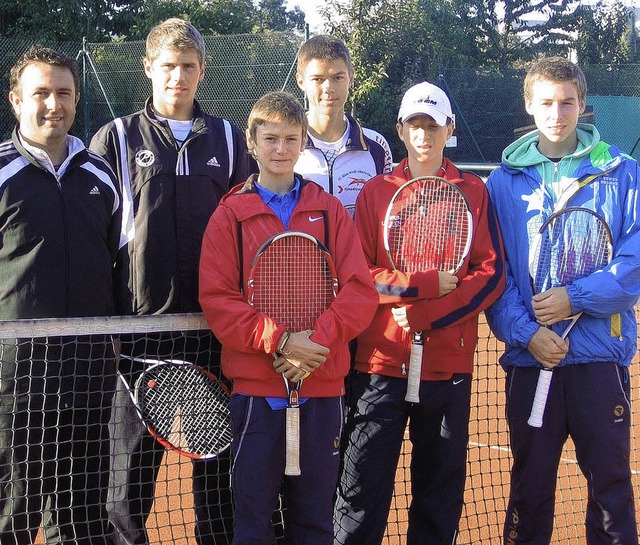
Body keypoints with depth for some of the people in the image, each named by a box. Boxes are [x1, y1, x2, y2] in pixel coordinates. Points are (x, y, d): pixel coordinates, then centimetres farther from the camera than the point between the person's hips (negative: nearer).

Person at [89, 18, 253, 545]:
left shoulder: (227, 139, 11)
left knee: (218, 462, 8)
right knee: (131, 466, 1)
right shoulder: (117, 138, 4)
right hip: (140, 326, -2)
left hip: (214, 327, 2)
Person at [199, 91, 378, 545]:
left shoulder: (329, 210, 8)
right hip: (256, 386, -1)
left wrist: (320, 339, -16)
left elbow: (361, 290, 0)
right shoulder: (231, 214, 4)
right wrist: (278, 339, -16)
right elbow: (217, 299, -4)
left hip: (322, 385, 1)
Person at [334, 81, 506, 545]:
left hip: (449, 363, 1)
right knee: (362, 490, -2)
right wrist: (429, 284, -12)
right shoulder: (375, 192, 7)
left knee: (441, 489, 7)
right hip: (381, 362, 0)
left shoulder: (474, 192, 7)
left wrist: (427, 317, -12)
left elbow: (492, 274, -1)